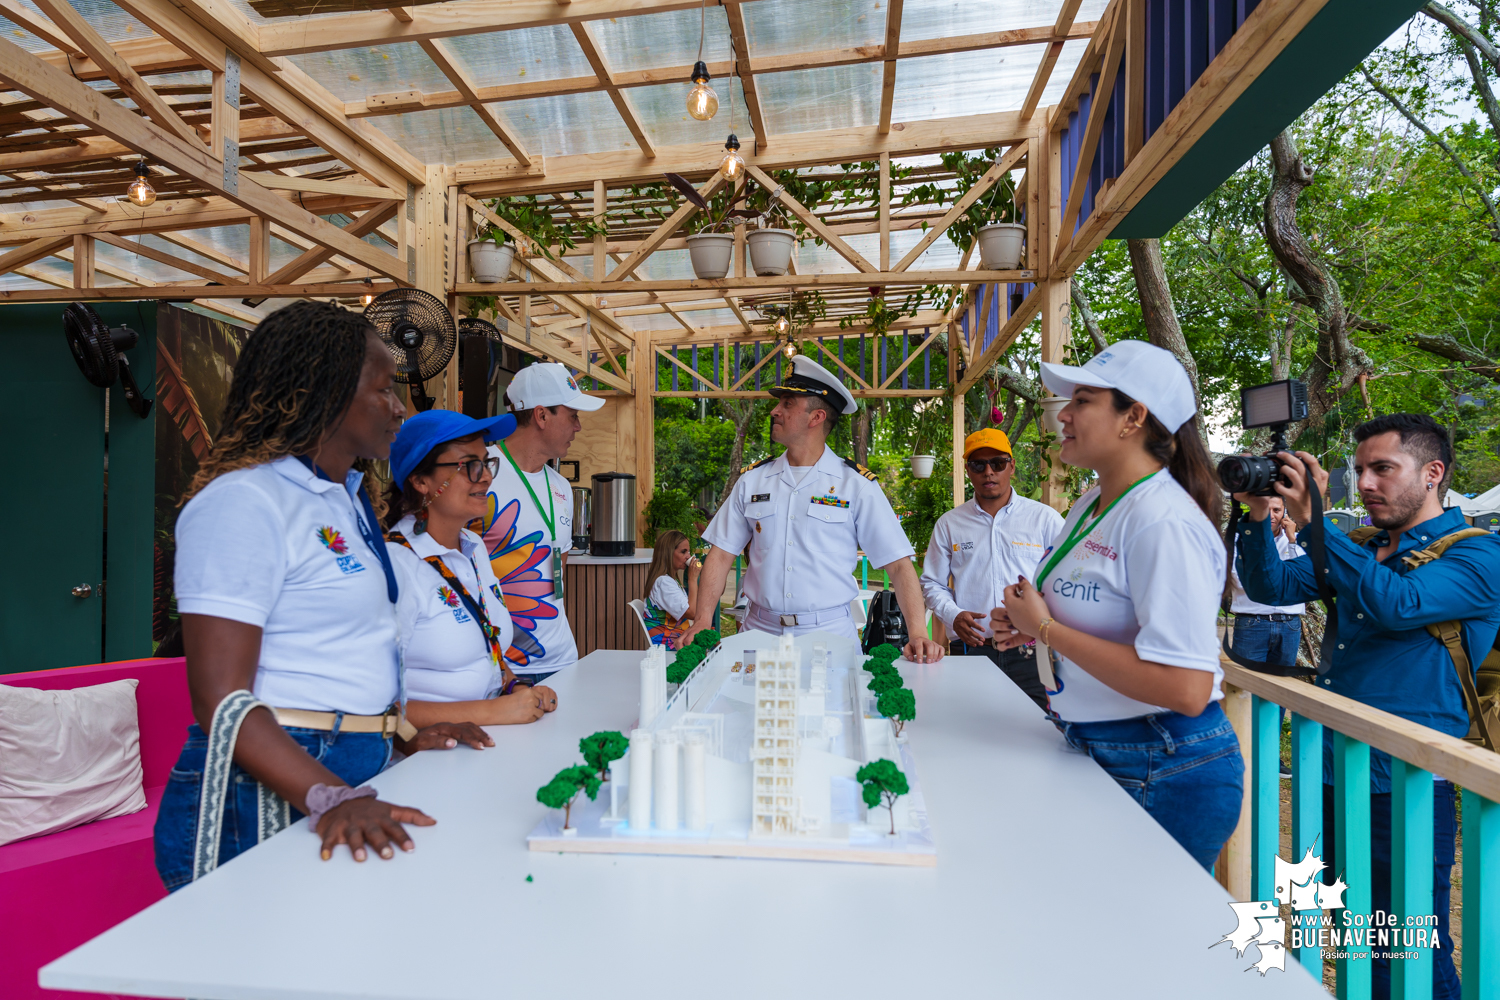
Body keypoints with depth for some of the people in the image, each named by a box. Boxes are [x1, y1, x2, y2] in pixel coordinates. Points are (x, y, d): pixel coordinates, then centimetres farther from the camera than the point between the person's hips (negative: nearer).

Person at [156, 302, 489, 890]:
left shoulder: (349, 499, 12)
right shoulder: (244, 501, -15)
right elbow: (221, 699, -20)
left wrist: (408, 733, 10)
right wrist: (330, 799, -31)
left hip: (356, 775, 8)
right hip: (269, 796, -8)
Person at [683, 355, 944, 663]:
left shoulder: (856, 484, 0)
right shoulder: (753, 480, 8)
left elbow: (899, 565, -3)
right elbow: (721, 555, 8)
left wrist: (918, 635, -15)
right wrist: (702, 624, -4)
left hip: (830, 635, -2)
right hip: (761, 632, 2)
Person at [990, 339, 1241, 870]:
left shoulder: (1166, 523, -23)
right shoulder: (1090, 504, 6)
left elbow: (1186, 689, -30)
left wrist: (1046, 629, -24)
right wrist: (1028, 624, 0)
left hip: (1166, 778, -9)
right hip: (1093, 756, 9)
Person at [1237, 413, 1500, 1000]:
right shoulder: (1359, 549, 13)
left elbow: (1397, 604, -26)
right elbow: (1272, 587, 5)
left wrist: (1313, 521, -29)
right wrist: (1258, 515, -11)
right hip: (1331, 774, 7)